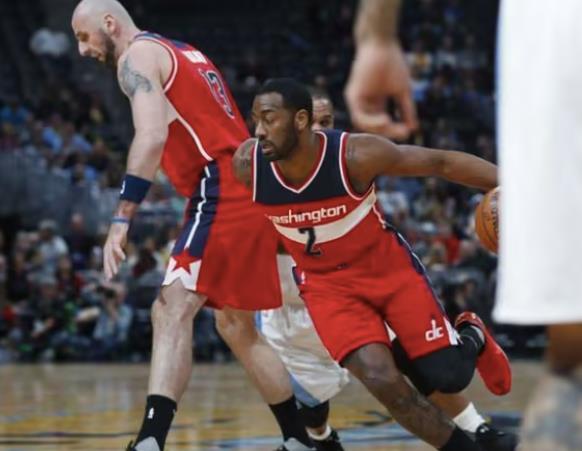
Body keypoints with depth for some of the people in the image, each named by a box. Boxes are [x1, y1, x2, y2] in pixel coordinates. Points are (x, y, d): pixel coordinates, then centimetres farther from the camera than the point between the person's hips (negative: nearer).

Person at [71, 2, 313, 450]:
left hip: (220, 194, -10)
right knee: (238, 327, 20)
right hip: (248, 191, 10)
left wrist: (122, 218, -26)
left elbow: (152, 137, -21)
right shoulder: (187, 54, 25)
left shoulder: (138, 55, -4)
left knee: (172, 310, -21)